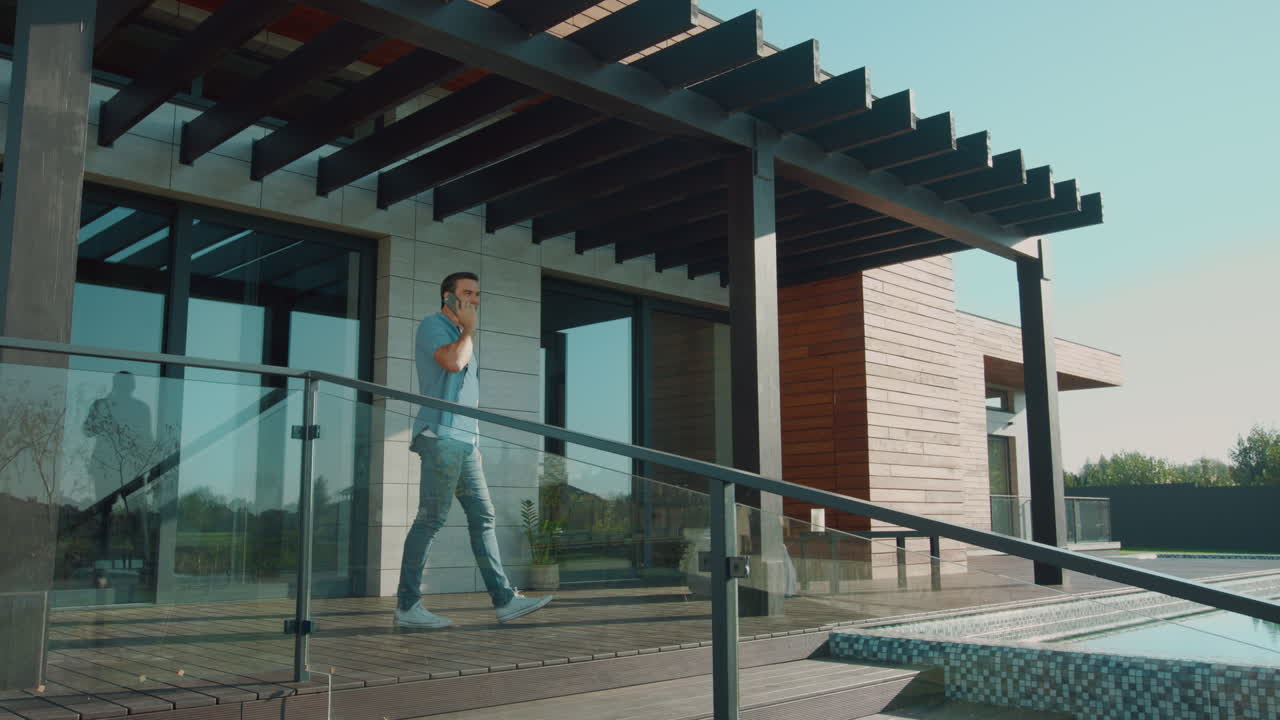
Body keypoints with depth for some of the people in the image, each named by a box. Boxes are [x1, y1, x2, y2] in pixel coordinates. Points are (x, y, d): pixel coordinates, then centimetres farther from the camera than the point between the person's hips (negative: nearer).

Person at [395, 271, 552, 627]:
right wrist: (469, 328, -3)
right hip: (441, 437, -9)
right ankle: (407, 605, -3)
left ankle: (504, 600, 5)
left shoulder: (460, 336, 26)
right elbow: (452, 362, -20)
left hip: (464, 441, 9)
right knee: (431, 518, -9)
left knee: (483, 517, 5)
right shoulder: (432, 325, 0)